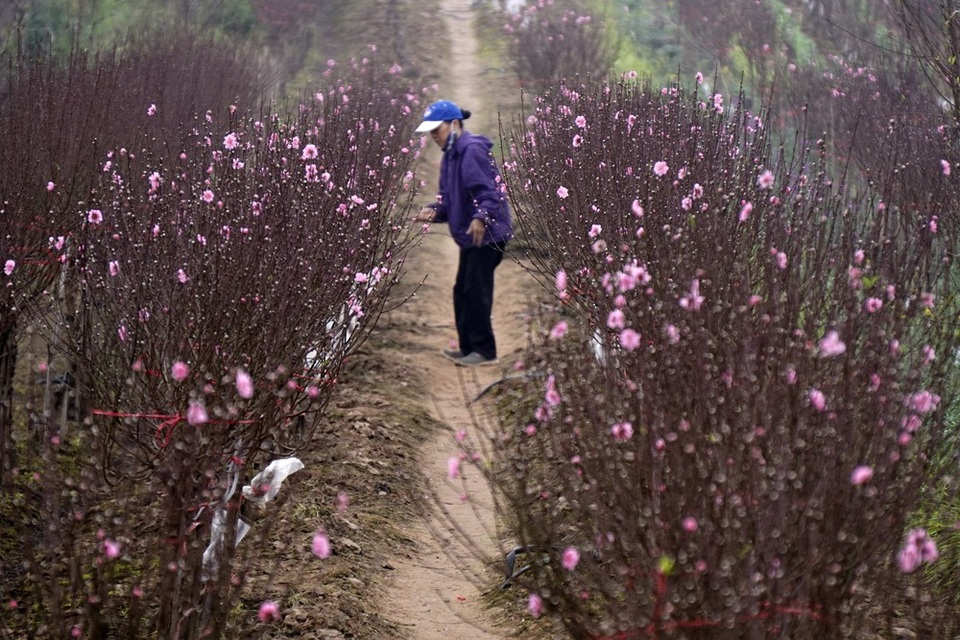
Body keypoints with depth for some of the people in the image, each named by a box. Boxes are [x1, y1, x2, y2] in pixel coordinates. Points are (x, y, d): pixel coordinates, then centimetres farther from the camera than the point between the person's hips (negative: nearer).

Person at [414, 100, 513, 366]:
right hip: (470, 236, 11)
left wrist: (481, 217, -36)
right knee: (463, 291, 14)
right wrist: (433, 210, 1)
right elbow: (448, 197, 20)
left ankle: (484, 350, 1)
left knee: (475, 291, -7)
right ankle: (468, 347, 23)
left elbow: (489, 190, -23)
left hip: (486, 234, -10)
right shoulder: (451, 155, 15)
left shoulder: (472, 150, -16)